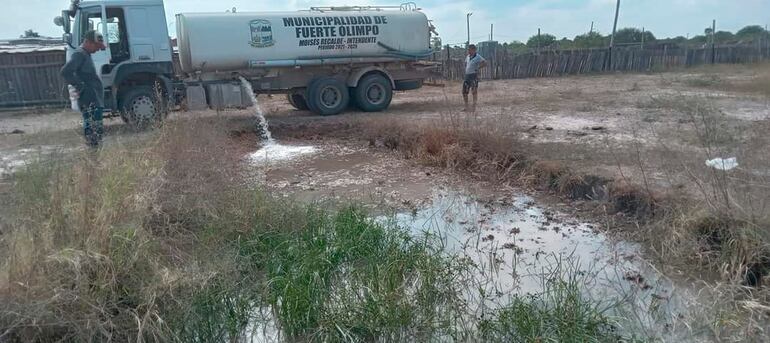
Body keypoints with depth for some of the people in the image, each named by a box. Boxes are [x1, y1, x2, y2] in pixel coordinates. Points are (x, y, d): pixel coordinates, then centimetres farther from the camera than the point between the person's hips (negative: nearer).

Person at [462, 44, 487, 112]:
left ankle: (474, 107, -2)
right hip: (467, 76, 8)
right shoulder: (468, 57, 12)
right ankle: (466, 107, 14)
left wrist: (477, 68, -16)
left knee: (474, 92, -5)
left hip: (474, 76, -8)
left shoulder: (477, 57, -10)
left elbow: (485, 63, -21)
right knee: (464, 92, 6)